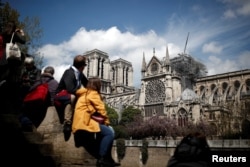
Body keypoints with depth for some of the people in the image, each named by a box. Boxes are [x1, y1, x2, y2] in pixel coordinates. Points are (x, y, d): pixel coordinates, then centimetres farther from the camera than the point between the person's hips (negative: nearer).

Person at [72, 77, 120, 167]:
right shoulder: (93, 93, -4)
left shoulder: (84, 94, 25)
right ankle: (102, 158, -12)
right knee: (109, 133, -14)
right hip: (85, 123, -10)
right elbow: (101, 109, -7)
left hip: (79, 124, 10)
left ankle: (107, 159, 15)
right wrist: (107, 121, 5)